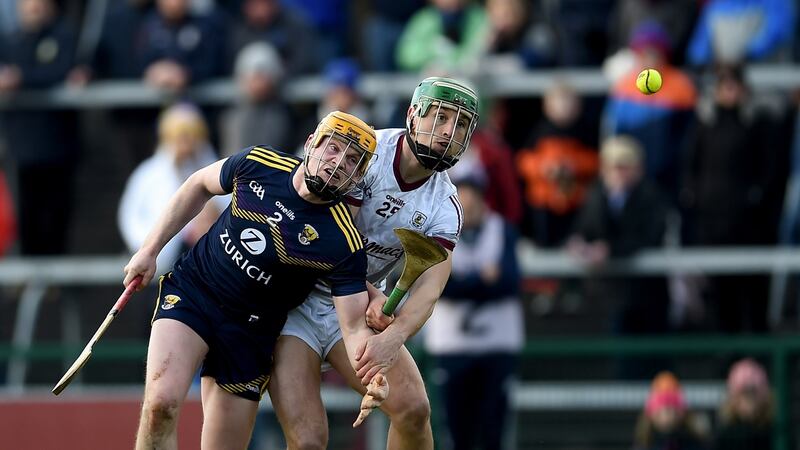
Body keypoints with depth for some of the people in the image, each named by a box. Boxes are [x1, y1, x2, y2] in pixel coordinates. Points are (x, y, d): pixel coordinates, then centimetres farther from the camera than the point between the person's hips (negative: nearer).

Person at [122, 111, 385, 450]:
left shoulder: (344, 243, -18)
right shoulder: (256, 164, -11)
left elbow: (354, 327, -19)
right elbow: (199, 186, 9)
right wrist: (150, 249, 8)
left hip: (249, 330, 0)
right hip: (189, 291, 0)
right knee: (161, 403, -24)